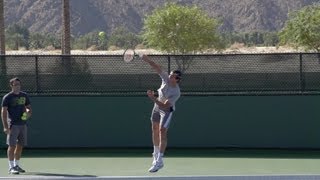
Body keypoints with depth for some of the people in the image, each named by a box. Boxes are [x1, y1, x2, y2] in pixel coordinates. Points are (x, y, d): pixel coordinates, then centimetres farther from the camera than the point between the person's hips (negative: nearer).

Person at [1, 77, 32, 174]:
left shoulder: (24, 96, 11)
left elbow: (29, 108, 20)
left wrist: (28, 113, -6)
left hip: (23, 124, 5)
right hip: (13, 125, -5)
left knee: (20, 146, 10)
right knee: (12, 146, -6)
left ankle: (16, 165, 21)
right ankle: (11, 167, -2)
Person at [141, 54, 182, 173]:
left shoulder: (176, 93, -33)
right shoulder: (166, 78, -20)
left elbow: (165, 106, -36)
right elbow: (157, 68, -19)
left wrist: (153, 98, -45)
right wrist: (147, 60, -32)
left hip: (167, 110, -7)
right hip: (157, 106, 7)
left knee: (162, 131, -18)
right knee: (155, 129, 15)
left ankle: (159, 161, -17)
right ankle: (156, 155, 33)